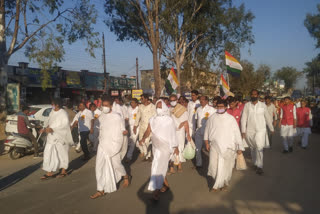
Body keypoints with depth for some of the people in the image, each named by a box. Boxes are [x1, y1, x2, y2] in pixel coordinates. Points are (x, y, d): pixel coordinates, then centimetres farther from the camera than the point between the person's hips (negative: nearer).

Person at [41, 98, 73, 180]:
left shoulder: (63, 113, -13)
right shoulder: (52, 112, 11)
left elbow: (65, 124, -23)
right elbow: (50, 123, 18)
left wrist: (52, 129, -28)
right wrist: (46, 128, -2)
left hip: (60, 137, -7)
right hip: (52, 137, 7)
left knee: (62, 154, 6)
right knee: (49, 153, 3)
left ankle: (64, 171, 22)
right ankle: (49, 173, 9)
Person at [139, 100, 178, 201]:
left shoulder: (169, 120, -6)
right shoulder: (152, 119, 4)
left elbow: (173, 134, -1)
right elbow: (148, 131, -3)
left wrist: (176, 147, 3)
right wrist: (143, 138, -24)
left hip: (165, 147, -5)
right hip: (155, 146, 5)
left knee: (159, 167, -12)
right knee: (161, 167, 15)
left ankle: (156, 190, -9)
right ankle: (166, 184, 34)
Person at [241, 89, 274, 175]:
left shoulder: (263, 105, 1)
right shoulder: (247, 105, -1)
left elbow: (267, 117, 9)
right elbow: (243, 118, -1)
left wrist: (271, 128, 14)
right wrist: (243, 131, -6)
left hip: (261, 130, -1)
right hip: (250, 131, 1)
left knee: (259, 148, -13)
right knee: (253, 148, 11)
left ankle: (259, 167, -4)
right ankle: (255, 164, 30)